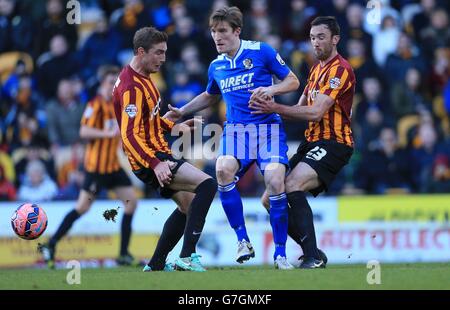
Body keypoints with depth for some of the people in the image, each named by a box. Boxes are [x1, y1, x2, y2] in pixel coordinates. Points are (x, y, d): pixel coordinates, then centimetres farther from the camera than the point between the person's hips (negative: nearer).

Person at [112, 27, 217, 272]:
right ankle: (187, 256, -26)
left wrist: (173, 125, 20)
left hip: (158, 156, 11)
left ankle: (156, 265, 22)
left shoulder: (142, 77, 12)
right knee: (207, 184, -23)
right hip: (149, 161, -11)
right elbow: (129, 135, -29)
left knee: (188, 204, 19)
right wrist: (155, 164, -38)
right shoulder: (132, 87, -21)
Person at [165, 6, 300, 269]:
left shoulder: (261, 51, -2)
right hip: (236, 129, 3)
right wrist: (182, 112, 23)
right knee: (224, 169, -27)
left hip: (268, 127, -3)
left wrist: (271, 90, -16)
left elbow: (293, 81, 2)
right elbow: (209, 97, 33)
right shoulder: (216, 67, 13)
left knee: (275, 181, -21)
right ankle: (243, 241, -17)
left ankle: (280, 253, -7)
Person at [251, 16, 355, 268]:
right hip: (312, 142, 10)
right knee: (271, 199, 4)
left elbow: (316, 112, -21)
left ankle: (313, 257, -32)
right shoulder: (316, 69, 19)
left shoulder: (340, 69, -12)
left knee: (292, 186, -31)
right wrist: (270, 110, 1)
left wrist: (276, 108, -25)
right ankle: (313, 253, 11)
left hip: (333, 143, -10)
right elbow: (302, 109, 18)